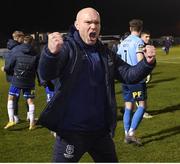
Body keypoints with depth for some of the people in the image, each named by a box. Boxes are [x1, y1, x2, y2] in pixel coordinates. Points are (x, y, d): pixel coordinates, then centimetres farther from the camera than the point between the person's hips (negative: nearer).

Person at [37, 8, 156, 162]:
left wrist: (147, 63, -14)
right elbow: (47, 74, -26)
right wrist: (51, 52, -49)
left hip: (100, 130, 6)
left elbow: (128, 74, 6)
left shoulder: (105, 53, 8)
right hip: (71, 131, -6)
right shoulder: (67, 47, -10)